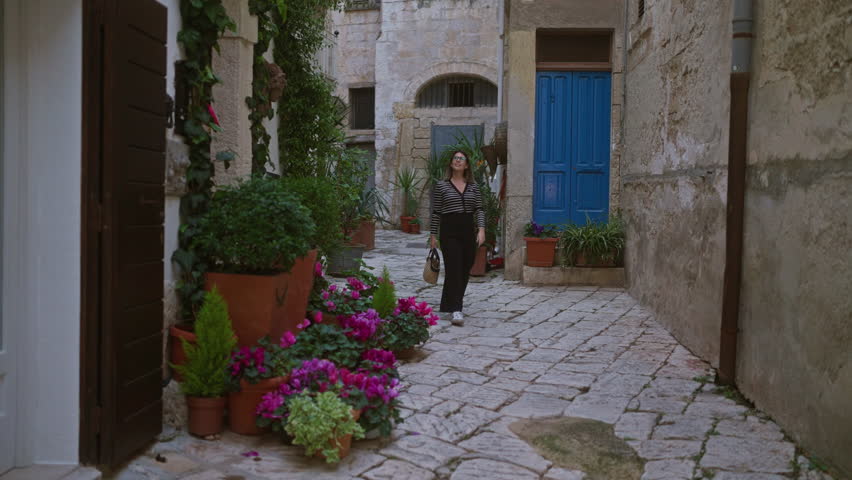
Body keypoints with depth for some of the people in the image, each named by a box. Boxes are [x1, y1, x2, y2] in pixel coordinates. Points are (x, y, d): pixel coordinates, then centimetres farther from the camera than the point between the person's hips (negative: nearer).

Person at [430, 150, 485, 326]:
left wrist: (481, 229, -8)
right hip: (449, 231, -4)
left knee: (465, 270, 9)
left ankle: (448, 303, 26)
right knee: (454, 270, -12)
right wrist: (433, 235, 1)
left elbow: (479, 209, 5)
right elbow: (436, 212, 2)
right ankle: (456, 310, -15)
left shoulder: (473, 186, 9)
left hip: (468, 231, 4)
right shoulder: (441, 186, 1)